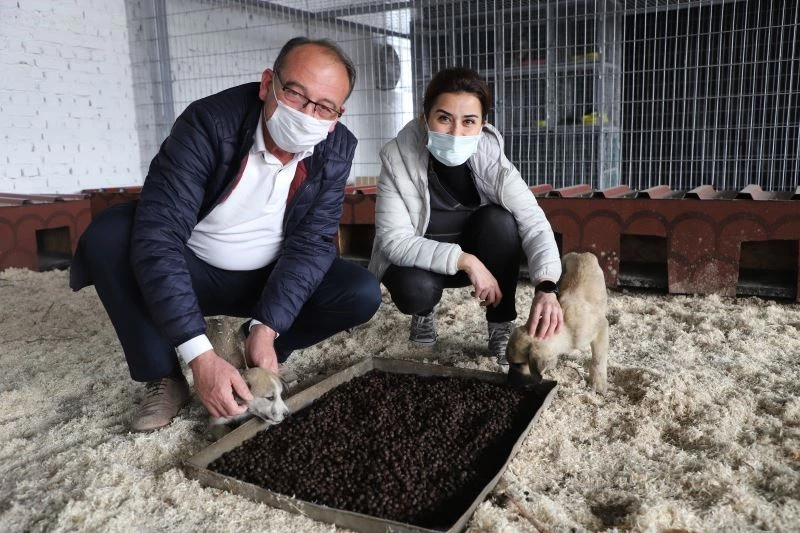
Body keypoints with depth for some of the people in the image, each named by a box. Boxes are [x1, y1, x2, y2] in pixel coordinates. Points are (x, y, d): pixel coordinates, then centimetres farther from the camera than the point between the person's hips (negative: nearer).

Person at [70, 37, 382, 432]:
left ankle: (258, 357, 3)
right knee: (109, 234, -28)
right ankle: (164, 378, -11)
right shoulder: (208, 123, -26)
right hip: (194, 270, -2)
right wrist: (200, 355, -41)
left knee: (362, 293, -20)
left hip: (269, 279, 2)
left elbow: (312, 241, -15)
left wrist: (266, 328, -29)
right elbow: (158, 236, -34)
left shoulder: (337, 150, -14)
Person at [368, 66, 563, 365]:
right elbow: (394, 240, -28)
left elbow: (533, 221, -28)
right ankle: (424, 311, 6)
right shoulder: (398, 157, -25)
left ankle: (501, 328, -11)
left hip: (476, 254, 2)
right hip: (419, 259, -1)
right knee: (414, 289, -34)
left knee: (499, 219, -28)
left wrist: (546, 287, -45)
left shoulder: (490, 155, -21)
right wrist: (464, 260, -39)